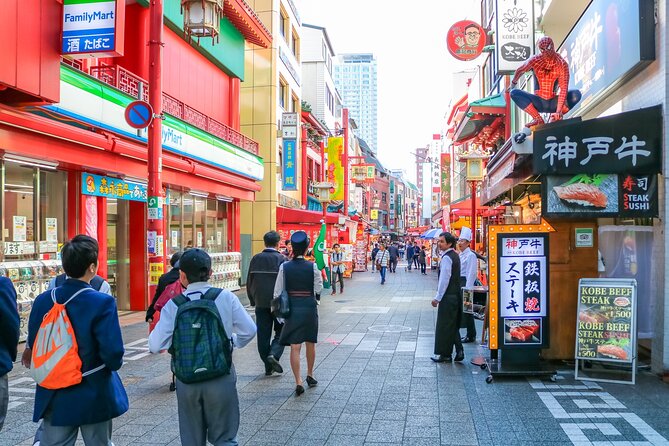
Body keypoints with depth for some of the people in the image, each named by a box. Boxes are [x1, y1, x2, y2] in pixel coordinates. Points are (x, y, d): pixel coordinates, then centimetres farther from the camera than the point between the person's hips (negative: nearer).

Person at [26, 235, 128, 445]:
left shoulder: (43, 301, -5)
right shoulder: (103, 303, -19)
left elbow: (33, 346, 2)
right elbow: (113, 353, -22)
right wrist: (114, 364, 0)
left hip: (54, 397, 4)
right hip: (93, 397, -3)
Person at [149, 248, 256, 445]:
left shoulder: (173, 305, -9)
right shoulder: (226, 297, -9)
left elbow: (155, 345, -11)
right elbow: (249, 331, -5)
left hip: (187, 381, 1)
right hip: (221, 379, -1)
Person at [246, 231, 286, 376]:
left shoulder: (255, 259, 3)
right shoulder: (282, 259, -8)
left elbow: (249, 282, 7)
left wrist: (252, 300, 16)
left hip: (261, 303, 3)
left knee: (263, 334, 9)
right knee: (281, 331, 10)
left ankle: (268, 366, 12)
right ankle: (274, 354, -13)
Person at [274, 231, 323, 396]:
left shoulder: (284, 267, -6)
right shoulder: (312, 267, -9)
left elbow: (278, 291, -3)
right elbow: (318, 289, -3)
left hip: (292, 308, 0)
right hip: (309, 307, 0)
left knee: (295, 346, 2)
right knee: (310, 343, 19)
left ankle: (298, 382, -4)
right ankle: (310, 375, 35)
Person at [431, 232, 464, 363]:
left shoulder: (446, 258, -17)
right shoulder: (455, 255, 12)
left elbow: (444, 279, -21)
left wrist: (437, 297, -17)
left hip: (448, 296, -9)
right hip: (456, 294, 10)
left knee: (444, 325, 0)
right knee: (453, 325, 16)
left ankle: (445, 354, 8)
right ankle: (459, 351, 14)